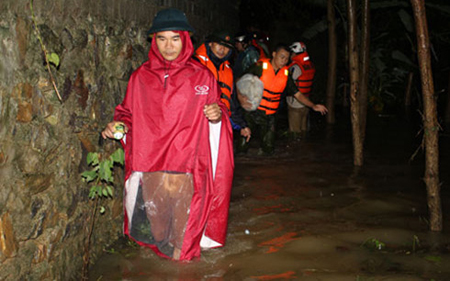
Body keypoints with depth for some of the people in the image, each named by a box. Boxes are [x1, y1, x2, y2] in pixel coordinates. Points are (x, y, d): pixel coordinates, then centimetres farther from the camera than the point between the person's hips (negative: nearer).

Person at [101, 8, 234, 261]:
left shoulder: (202, 76, 4)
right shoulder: (140, 77, 8)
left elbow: (216, 111, 11)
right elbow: (129, 114, 17)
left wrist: (217, 115, -11)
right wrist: (118, 125, -2)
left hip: (187, 169, -2)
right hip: (150, 165, 2)